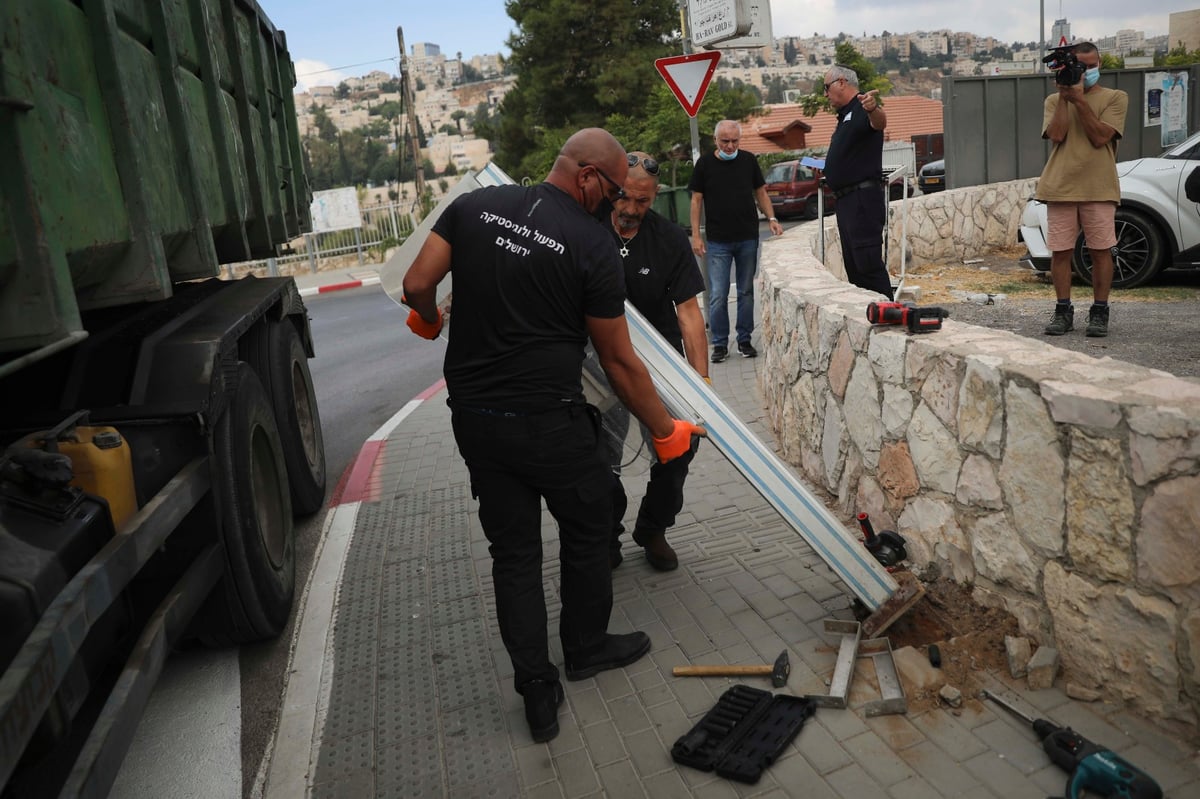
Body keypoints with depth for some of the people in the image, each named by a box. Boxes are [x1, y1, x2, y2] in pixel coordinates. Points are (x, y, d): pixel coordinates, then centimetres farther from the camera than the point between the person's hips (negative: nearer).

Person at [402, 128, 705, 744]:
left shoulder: (474, 205, 2)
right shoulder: (592, 246, -11)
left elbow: (417, 285, -1)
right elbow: (619, 361, -8)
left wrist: (429, 319, 23)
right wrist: (665, 430, 4)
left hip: (473, 418, 5)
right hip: (550, 422, -5)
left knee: (513, 551, 14)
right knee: (586, 535, 19)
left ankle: (538, 694, 20)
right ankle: (586, 648, 40)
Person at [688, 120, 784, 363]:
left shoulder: (748, 160, 5)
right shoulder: (705, 163, -1)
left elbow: (760, 193, 11)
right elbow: (696, 200, 1)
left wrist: (771, 218, -4)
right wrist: (695, 235, -5)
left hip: (748, 238, 2)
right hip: (718, 242, -2)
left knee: (746, 292, 8)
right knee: (718, 295, -2)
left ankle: (744, 340, 18)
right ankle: (720, 343, 8)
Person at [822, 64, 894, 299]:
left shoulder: (862, 108, -9)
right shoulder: (845, 115, 22)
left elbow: (880, 122, -33)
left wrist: (874, 109, -54)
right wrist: (828, 168, 16)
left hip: (863, 198, -10)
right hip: (846, 200, 10)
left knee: (869, 264, -13)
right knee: (854, 268, 13)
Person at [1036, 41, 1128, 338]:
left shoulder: (1115, 98, 8)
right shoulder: (1054, 100, 13)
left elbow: (1100, 137, -7)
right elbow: (1056, 135, -4)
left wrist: (1079, 100, -8)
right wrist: (1064, 96, -5)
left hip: (1099, 188, -1)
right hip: (1060, 187, 1)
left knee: (1101, 250, -1)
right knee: (1060, 251, 1)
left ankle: (1099, 312, 8)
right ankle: (1063, 311, 10)